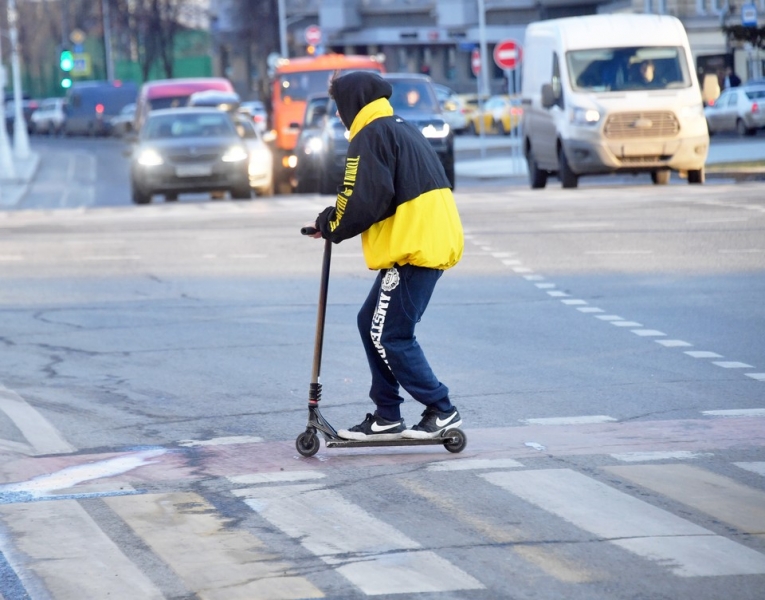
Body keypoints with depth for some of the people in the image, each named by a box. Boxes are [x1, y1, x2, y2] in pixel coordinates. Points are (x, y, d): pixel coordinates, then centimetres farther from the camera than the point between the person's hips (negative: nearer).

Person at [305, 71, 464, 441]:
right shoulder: (404, 130, 21)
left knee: (390, 336, -5)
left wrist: (330, 226, -1)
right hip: (434, 241, 10)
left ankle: (441, 411, -2)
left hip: (412, 248, -10)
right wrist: (334, 222, 13)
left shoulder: (370, 137, -11)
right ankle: (386, 417, 16)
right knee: (372, 323, 15)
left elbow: (363, 202, -20)